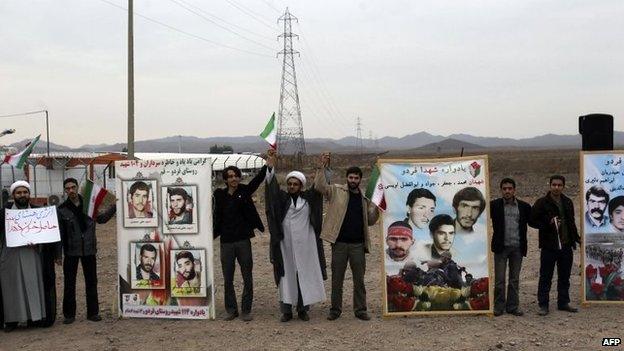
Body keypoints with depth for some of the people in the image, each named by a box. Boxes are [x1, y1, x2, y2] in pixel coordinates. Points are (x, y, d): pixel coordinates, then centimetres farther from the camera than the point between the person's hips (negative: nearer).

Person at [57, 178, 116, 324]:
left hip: (89, 249, 2)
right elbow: (59, 232, -4)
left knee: (91, 281, 8)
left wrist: (114, 207, 5)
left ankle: (93, 312, 17)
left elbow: (101, 219, 15)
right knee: (69, 283, 4)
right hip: (71, 251, -2)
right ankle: (69, 314, 14)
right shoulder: (62, 209, -3)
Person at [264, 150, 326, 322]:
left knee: (304, 276, 3)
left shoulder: (309, 198, 7)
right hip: (285, 245, 0)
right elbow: (271, 185, -8)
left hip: (305, 246, 0)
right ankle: (286, 311, 8)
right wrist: (271, 165, -23)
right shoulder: (281, 198, 5)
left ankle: (303, 309, 13)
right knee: (286, 276, 2)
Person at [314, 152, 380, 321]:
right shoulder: (337, 191, 2)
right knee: (337, 279, 6)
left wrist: (377, 208, -5)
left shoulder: (364, 198, 10)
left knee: (359, 279, 8)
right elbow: (320, 186, -14)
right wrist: (323, 167, -22)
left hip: (358, 244, 2)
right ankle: (335, 309, 18)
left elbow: (370, 221, 11)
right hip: (339, 243, -2)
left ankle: (360, 310, 18)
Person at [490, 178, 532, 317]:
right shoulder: (494, 205, -1)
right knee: (499, 279, 2)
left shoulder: (524, 206, 5)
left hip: (517, 248, 2)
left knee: (515, 279, 10)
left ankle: (513, 306, 19)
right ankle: (499, 306, 12)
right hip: (501, 247, -2)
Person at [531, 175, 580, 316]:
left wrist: (576, 237, 14)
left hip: (566, 246, 5)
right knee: (545, 277, 0)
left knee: (564, 277, 12)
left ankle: (563, 302, 23)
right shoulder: (542, 202, -6)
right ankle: (543, 305, 7)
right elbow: (532, 221, -6)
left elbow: (571, 222, 22)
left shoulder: (568, 202, 11)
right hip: (549, 246, -5)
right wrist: (548, 224, -18)